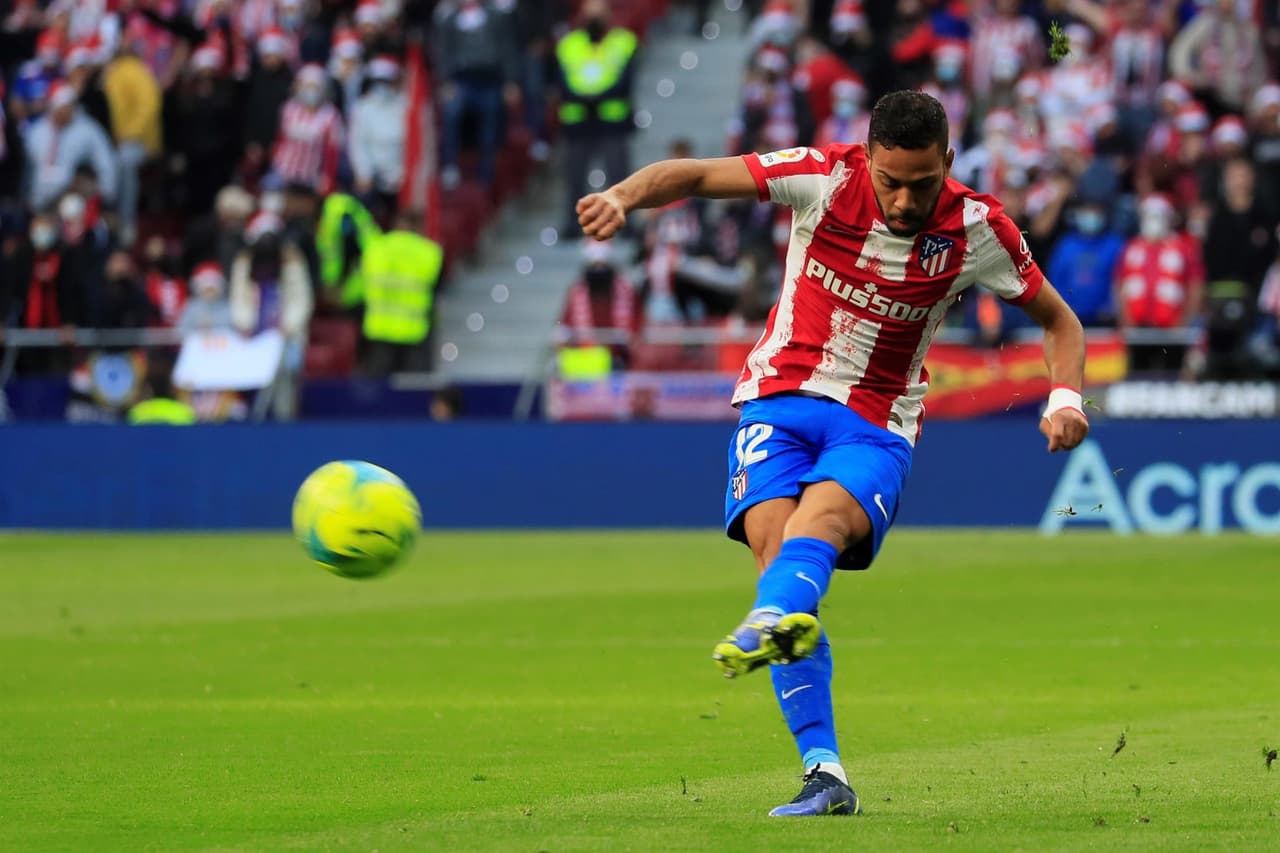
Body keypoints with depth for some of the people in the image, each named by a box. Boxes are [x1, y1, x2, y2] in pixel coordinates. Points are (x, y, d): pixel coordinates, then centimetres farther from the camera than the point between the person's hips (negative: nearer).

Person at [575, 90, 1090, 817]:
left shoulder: (977, 230, -6)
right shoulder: (825, 178, -9)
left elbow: (1061, 321, 9)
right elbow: (693, 175, -6)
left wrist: (1066, 398, -11)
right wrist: (623, 197, -27)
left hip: (877, 425, -1)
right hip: (782, 397, 1)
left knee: (822, 513, -34)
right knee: (775, 539, -24)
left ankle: (769, 623, -68)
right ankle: (825, 773, -26)